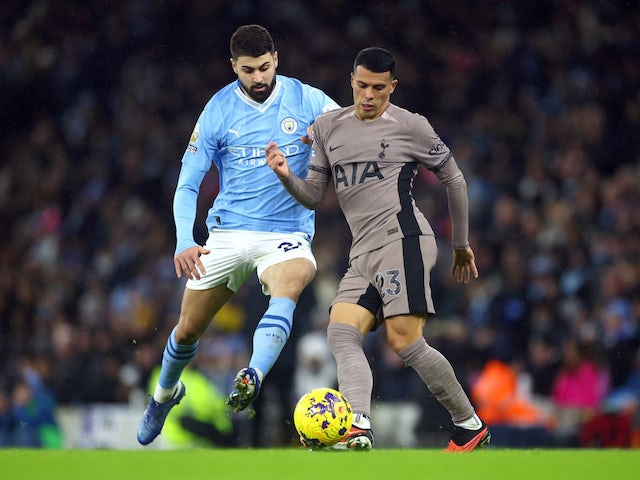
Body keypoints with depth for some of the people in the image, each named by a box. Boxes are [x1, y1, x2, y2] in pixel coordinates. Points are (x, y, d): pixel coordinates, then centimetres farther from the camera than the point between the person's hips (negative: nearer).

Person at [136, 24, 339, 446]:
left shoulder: (305, 99, -2)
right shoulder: (218, 111, -2)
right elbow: (187, 185, -1)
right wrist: (185, 242, -18)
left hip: (288, 233, -1)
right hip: (229, 232, 1)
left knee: (289, 286, -36)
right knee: (188, 330, 7)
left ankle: (252, 379, -53)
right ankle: (165, 393, 39)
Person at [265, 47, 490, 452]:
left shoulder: (411, 127, 2)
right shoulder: (328, 128, 16)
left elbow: (454, 179, 12)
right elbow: (314, 197, 19)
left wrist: (462, 245, 18)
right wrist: (287, 176, -3)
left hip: (402, 240, -6)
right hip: (364, 254, 6)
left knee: (404, 341, -17)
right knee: (341, 334, -17)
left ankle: (470, 425, -4)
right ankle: (358, 429, -36)